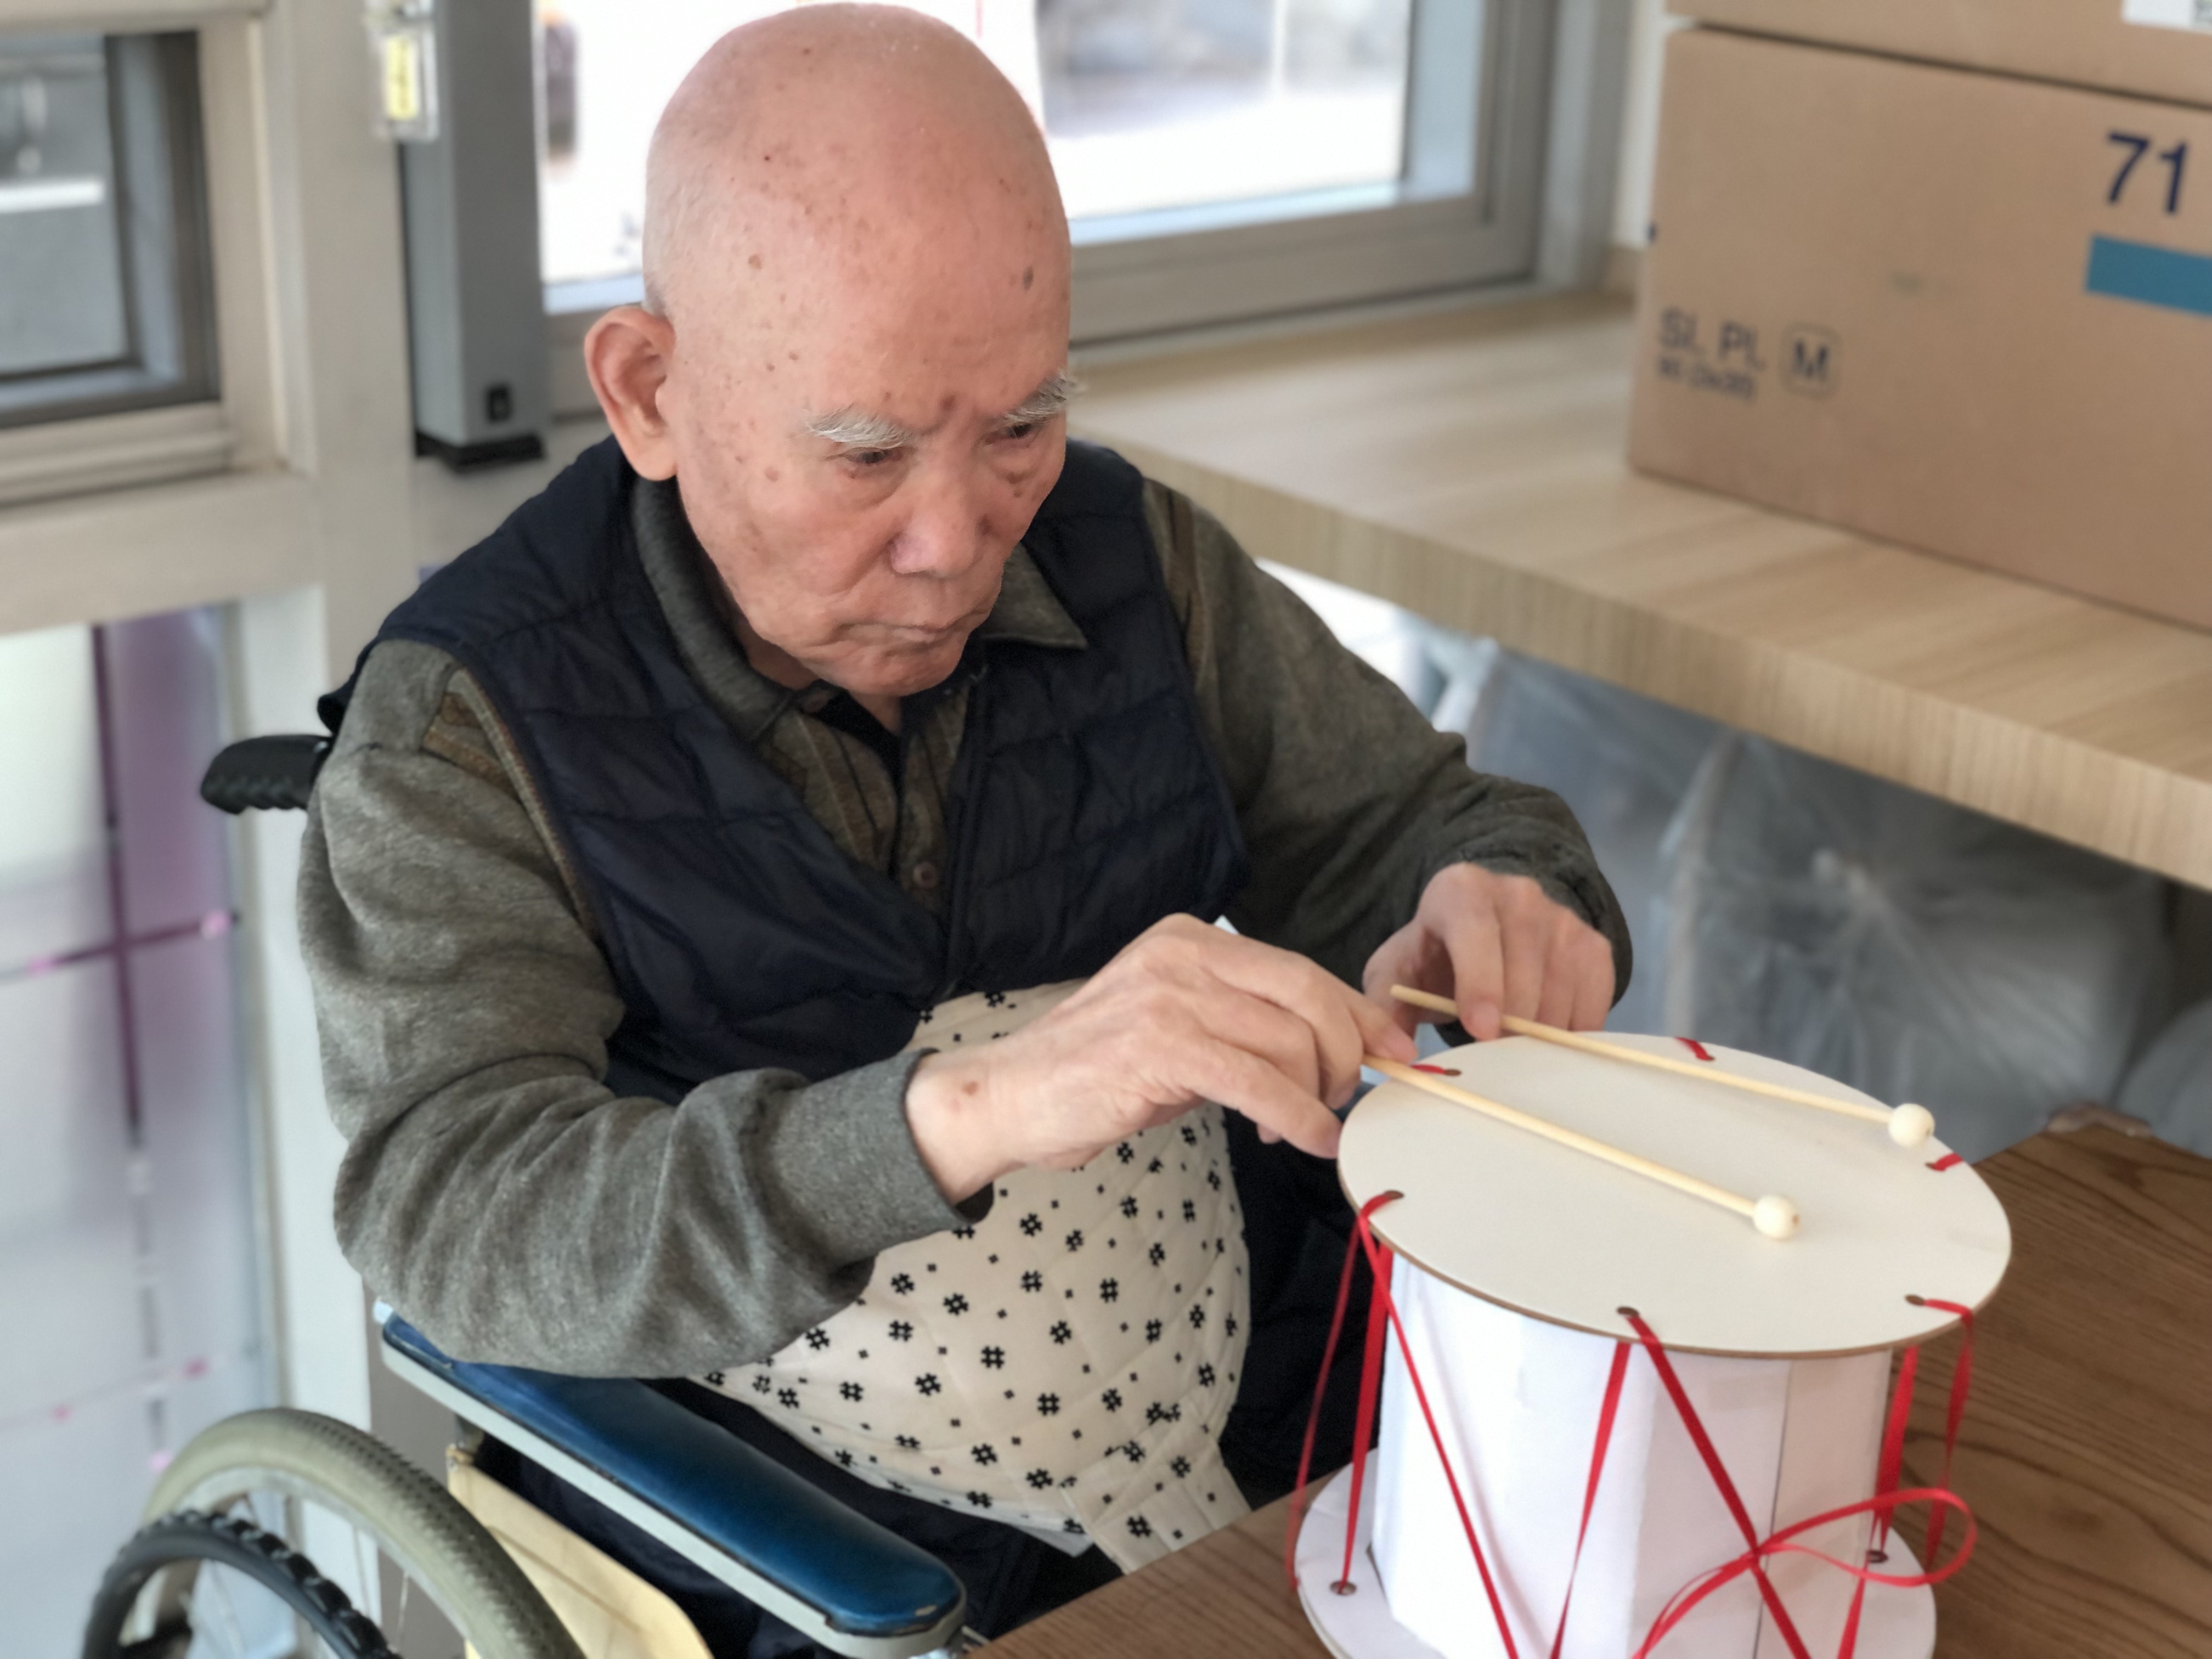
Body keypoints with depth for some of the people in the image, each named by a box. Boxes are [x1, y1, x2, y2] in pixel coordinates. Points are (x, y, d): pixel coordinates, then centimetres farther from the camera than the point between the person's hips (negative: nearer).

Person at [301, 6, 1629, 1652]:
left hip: (1266, 1443, 3)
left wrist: (1495, 912, -15)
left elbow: (1408, 819, 11)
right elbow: (455, 1216, -24)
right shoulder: (464, 717, -13)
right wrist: (965, 1112, -40)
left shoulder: (1135, 557, 1)